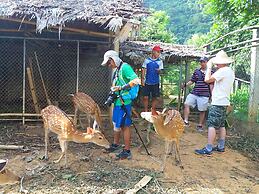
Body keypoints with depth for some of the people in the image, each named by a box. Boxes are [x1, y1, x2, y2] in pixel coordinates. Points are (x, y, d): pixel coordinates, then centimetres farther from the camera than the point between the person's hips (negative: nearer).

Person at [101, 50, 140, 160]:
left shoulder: (125, 67, -14)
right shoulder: (116, 70, 14)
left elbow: (136, 81, -25)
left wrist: (121, 88, -25)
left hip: (124, 102, -9)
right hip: (117, 101, 9)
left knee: (124, 126, 0)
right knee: (116, 124, 20)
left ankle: (127, 151, 12)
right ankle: (116, 145, 39)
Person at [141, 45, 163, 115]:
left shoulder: (160, 61, 4)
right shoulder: (147, 60, 2)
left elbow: (160, 71, 1)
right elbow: (144, 70, 4)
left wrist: (159, 71, -22)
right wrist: (142, 79, -4)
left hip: (155, 82, 1)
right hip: (147, 82, -1)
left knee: (154, 97, 6)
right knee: (145, 97, -1)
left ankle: (153, 111, 20)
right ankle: (146, 111, 13)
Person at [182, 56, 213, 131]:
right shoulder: (196, 71, 10)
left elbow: (211, 84, -2)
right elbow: (192, 81, 13)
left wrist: (212, 95, -3)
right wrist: (186, 84, -4)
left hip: (204, 95, -4)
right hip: (194, 93, 4)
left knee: (202, 110, 5)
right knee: (186, 104, -11)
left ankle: (200, 125, 21)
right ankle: (186, 121, -6)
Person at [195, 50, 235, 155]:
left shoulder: (222, 71, -15)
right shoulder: (231, 71, 16)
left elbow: (207, 80, -18)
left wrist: (209, 68, -8)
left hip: (217, 103, -10)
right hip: (224, 102, 10)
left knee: (212, 125, -8)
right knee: (221, 125, 14)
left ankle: (208, 149, -7)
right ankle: (221, 146, 22)